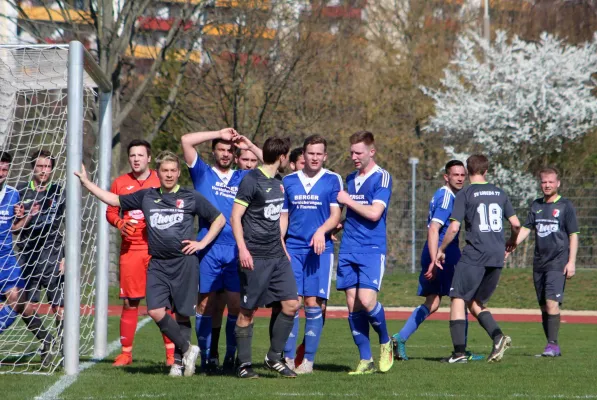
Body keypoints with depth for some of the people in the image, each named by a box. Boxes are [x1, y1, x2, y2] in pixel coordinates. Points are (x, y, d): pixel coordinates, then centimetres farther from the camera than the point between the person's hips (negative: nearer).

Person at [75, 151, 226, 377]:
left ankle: (179, 360, 12)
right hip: (157, 263, 2)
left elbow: (219, 219, 11)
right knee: (156, 311, -14)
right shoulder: (147, 197, 13)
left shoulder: (191, 198, 5)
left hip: (183, 262, -2)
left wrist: (202, 243, 2)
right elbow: (113, 200, 20)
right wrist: (86, 182, 17)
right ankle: (187, 349, -2)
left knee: (182, 313, 1)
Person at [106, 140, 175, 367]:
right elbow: (110, 212, 13)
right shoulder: (120, 183, 9)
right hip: (130, 249, 1)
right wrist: (120, 223, -7)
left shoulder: (161, 182, 5)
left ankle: (171, 351, 0)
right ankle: (126, 352, 9)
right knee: (130, 302, 2)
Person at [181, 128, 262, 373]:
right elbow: (186, 141, 4)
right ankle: (207, 357, 2)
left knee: (236, 303, -4)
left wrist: (250, 147, 8)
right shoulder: (202, 173, 13)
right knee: (206, 303, -2)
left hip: (236, 249, 1)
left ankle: (232, 357, 2)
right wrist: (219, 133, 6)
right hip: (208, 249, -1)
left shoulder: (245, 177, 18)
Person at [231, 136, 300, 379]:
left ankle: (274, 357, 11)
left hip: (277, 256, 8)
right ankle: (244, 364, 6)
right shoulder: (251, 180, -10)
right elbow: (235, 216, -13)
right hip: (255, 257, -8)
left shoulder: (277, 183, 15)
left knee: (291, 304, -1)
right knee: (248, 311, -2)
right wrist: (242, 249, -21)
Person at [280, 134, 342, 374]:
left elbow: (335, 215, -1)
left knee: (313, 303, -5)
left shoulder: (332, 181, 4)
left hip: (320, 248, -2)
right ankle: (288, 357, -2)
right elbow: (283, 217, 15)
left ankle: (308, 359, 1)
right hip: (292, 247, 2)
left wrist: (321, 231, -20)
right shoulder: (289, 181, 11)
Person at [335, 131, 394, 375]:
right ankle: (365, 360, 5)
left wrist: (347, 200, -7)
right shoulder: (350, 179, 16)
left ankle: (385, 342, 9)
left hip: (372, 249, -6)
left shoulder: (382, 177, -6)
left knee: (366, 300, -17)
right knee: (353, 304, 1)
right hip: (348, 249, 6)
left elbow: (374, 213, -16)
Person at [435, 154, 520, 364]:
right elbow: (515, 224, 14)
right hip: (497, 256, 6)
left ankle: (459, 351, -12)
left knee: (458, 299, -2)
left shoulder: (464, 195, -3)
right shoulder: (500, 193, 12)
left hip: (474, 254, -6)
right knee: (476, 302, 16)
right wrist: (511, 242, 34)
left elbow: (454, 228, -10)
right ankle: (498, 337, -7)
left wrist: (441, 250, 3)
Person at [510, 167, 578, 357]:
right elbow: (525, 229, 11)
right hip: (539, 262, 6)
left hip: (558, 262, -6)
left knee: (551, 301, -18)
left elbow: (573, 235, -1)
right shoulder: (536, 206, 13)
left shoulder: (565, 206, 0)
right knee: (543, 306, 6)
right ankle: (552, 347, 11)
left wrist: (571, 262, -9)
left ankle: (553, 344, -17)